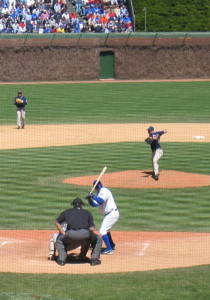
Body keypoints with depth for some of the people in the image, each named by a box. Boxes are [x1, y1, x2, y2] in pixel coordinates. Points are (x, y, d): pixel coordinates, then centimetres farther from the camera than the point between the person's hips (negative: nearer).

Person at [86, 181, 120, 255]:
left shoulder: (104, 191, -16)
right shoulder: (99, 193, 14)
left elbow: (101, 201, -33)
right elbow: (94, 204, 8)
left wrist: (93, 196, -30)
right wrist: (90, 199, -9)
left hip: (112, 214, -11)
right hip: (109, 214, 11)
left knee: (102, 231, -13)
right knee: (106, 230, 28)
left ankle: (109, 249, -12)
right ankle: (112, 245, 45)